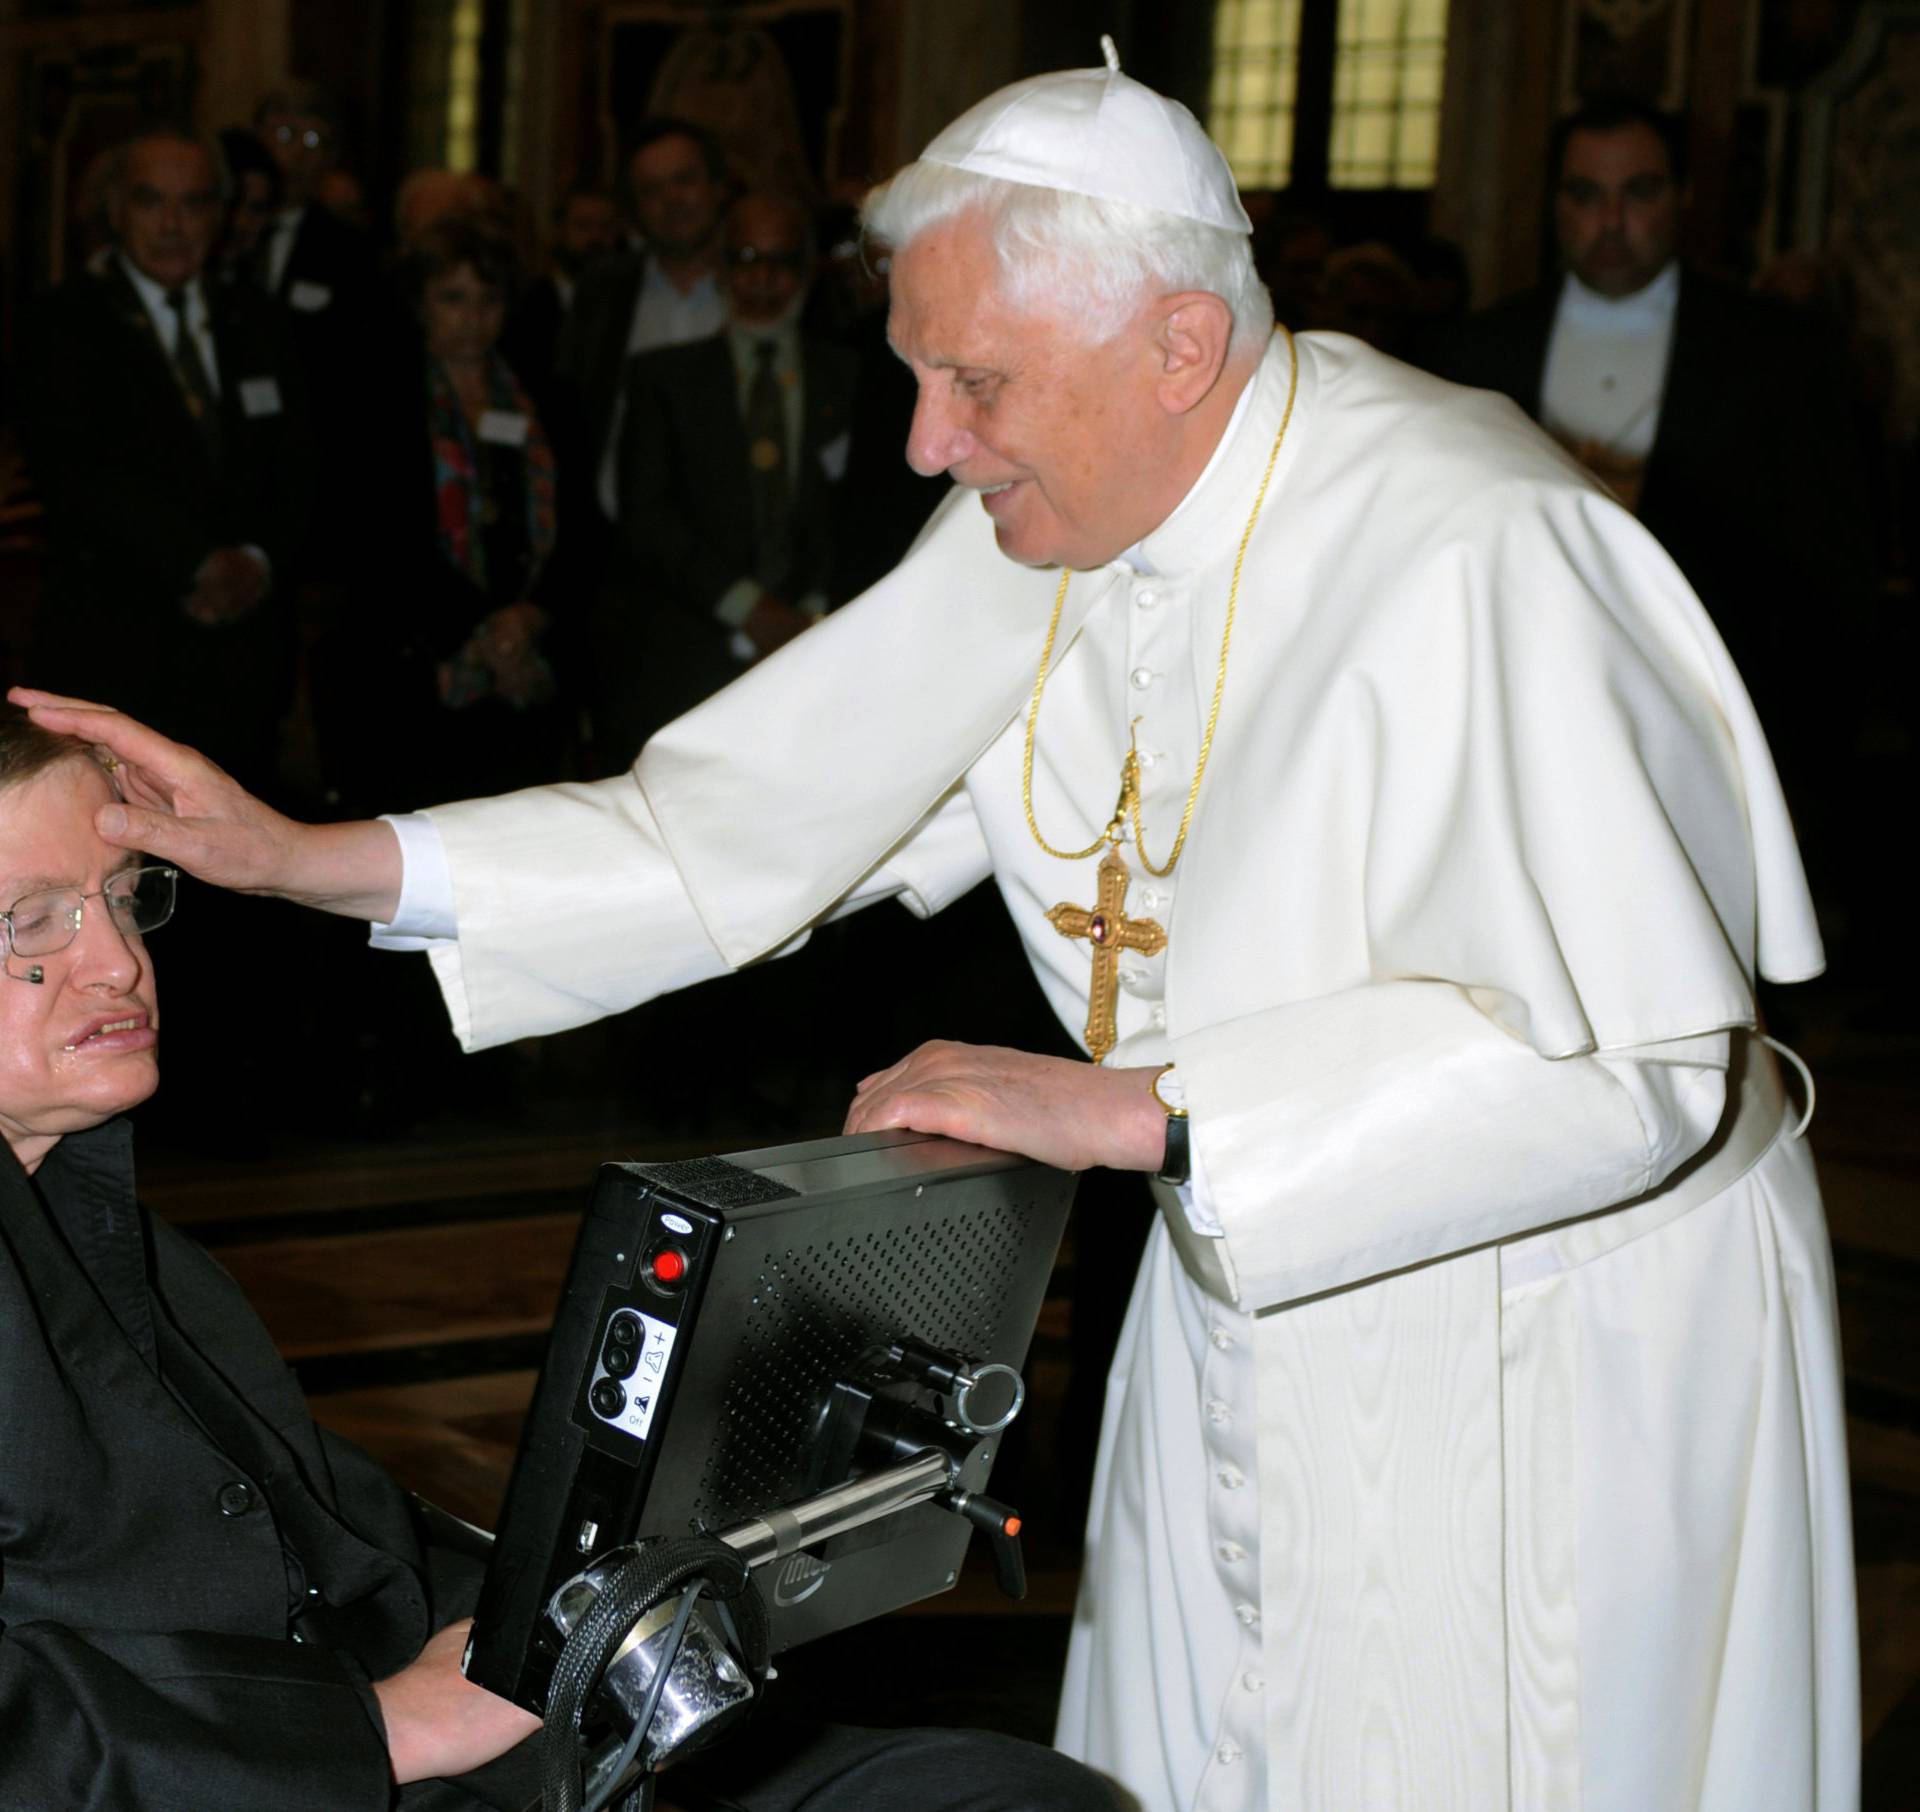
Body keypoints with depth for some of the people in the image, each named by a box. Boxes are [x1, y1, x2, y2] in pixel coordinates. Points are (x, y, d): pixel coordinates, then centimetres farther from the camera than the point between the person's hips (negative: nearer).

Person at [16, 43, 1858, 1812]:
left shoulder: (1475, 553, -27)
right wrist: (304, 857, -9)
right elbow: (757, 826, -1)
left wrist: (1127, 1110, -32)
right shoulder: (1042, 530, -5)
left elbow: (1640, 1052, -31)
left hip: (1554, 1334, -6)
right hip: (1256, 1283, 7)